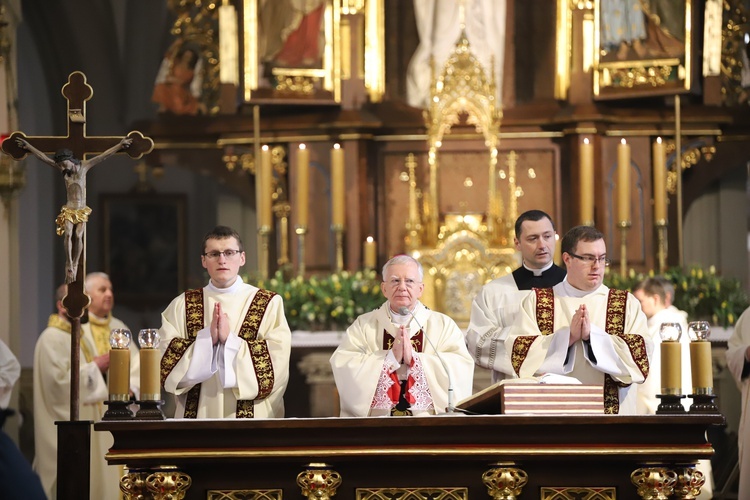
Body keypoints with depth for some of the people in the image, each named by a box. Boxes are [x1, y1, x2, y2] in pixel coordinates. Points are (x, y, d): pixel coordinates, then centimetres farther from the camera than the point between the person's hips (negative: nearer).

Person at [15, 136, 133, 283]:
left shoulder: (84, 167, -3)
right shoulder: (62, 170, 1)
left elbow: (104, 155, -5)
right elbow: (43, 157, 3)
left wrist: (120, 145, -7)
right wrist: (28, 146, 4)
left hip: (82, 210, -1)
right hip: (68, 209, 1)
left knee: (78, 236, -15)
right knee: (68, 234, -17)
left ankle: (75, 265, -5)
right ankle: (69, 265, -13)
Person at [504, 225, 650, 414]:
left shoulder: (627, 304, 10)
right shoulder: (536, 301, 9)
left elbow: (640, 354, -3)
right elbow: (518, 351, -3)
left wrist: (592, 335, -14)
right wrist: (567, 336, -14)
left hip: (611, 409, 0)